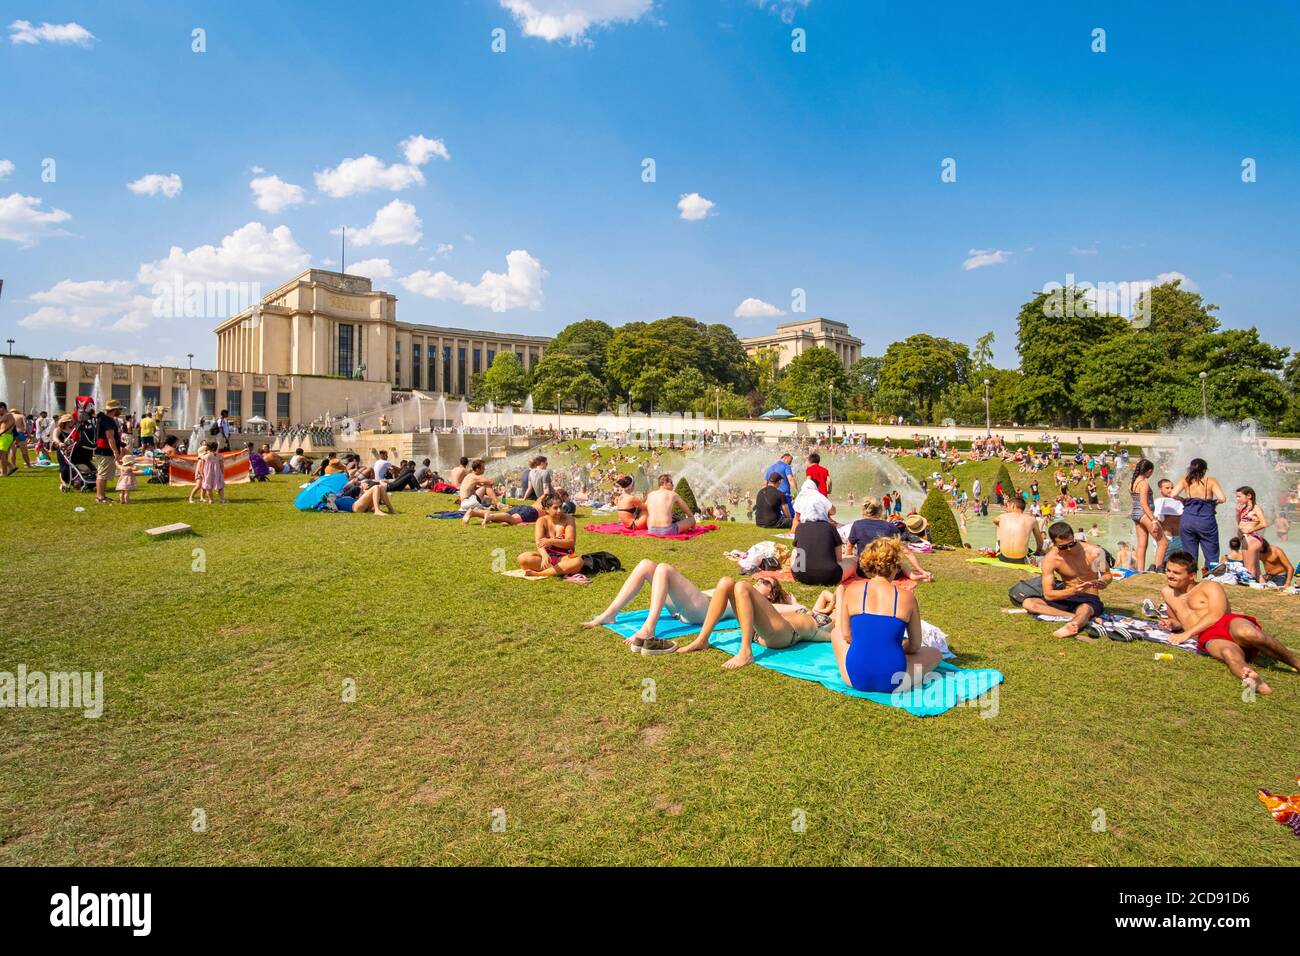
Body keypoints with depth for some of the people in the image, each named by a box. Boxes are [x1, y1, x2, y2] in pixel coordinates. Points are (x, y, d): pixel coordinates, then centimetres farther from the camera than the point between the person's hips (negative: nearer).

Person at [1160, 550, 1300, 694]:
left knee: (1246, 633, -39)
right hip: (1210, 638, 1)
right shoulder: (1167, 593, 28)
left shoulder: (1210, 586, 13)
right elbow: (1181, 622, 39)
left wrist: (1188, 633, -14)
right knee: (1229, 653, -37)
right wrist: (1173, 624, 13)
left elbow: (1216, 615, -4)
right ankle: (1255, 682, -65)